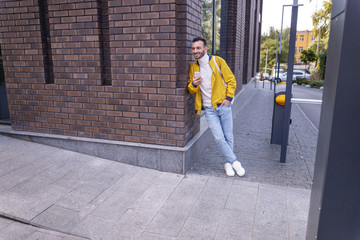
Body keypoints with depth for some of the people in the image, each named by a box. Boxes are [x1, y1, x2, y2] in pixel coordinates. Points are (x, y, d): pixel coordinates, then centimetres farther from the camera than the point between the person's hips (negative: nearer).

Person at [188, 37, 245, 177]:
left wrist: (229, 98, -9)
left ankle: (228, 163, 25)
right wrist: (194, 84, -11)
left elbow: (231, 80, 1)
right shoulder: (193, 67, 6)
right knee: (219, 138, -5)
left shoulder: (217, 61, -2)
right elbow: (191, 90, 11)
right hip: (209, 109, 1)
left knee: (228, 137, 6)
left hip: (223, 106, -1)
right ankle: (234, 161, 14)